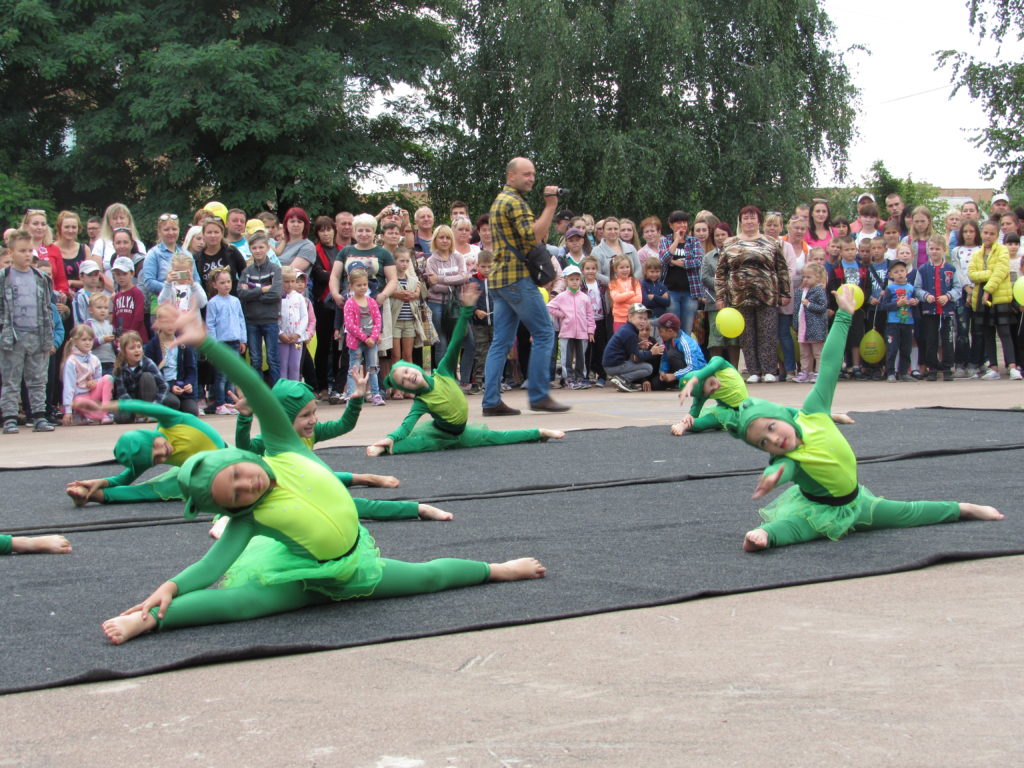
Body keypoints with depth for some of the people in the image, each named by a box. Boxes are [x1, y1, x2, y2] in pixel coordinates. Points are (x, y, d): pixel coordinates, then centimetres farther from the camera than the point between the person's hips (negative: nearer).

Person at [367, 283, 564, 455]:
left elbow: (456, 342, -23)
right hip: (439, 434, -4)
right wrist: (391, 438, -56)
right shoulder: (421, 402, -24)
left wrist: (467, 309, -30)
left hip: (460, 433, 4)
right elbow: (406, 426, -35)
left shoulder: (443, 373, -16)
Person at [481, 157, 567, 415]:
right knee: (544, 334, -4)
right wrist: (550, 207, -17)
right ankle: (539, 395, -4)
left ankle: (492, 401, 2)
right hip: (518, 277, -10)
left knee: (502, 341, 6)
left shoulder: (499, 201, 22)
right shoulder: (514, 201, -10)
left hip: (500, 278, 10)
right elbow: (533, 236, -20)